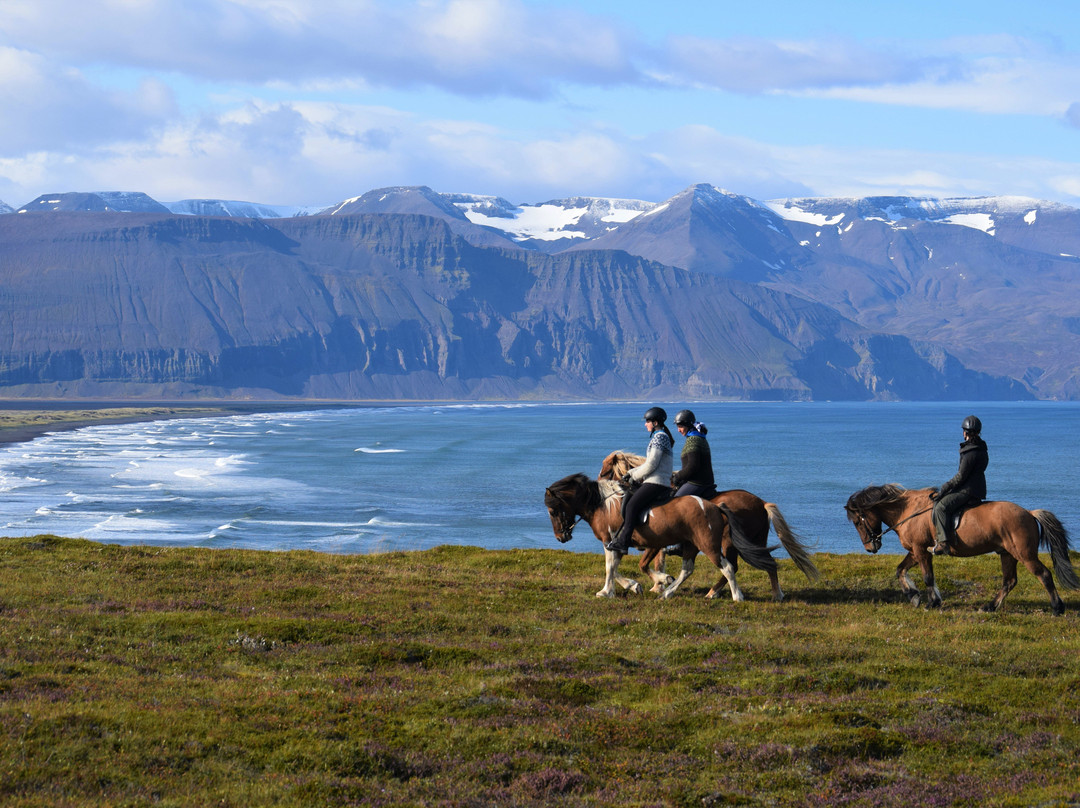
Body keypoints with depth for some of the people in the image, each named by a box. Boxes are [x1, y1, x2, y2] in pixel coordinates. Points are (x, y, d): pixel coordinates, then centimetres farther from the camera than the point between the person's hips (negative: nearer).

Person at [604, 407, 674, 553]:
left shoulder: (659, 437, -11)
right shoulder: (658, 436, 21)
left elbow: (651, 464, -17)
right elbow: (649, 463, 25)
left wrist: (635, 476, -5)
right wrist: (631, 473, 16)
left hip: (656, 483, -11)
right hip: (654, 482, 11)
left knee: (632, 505, -18)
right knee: (627, 501, 15)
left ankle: (623, 542, -22)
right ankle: (620, 536, 15)